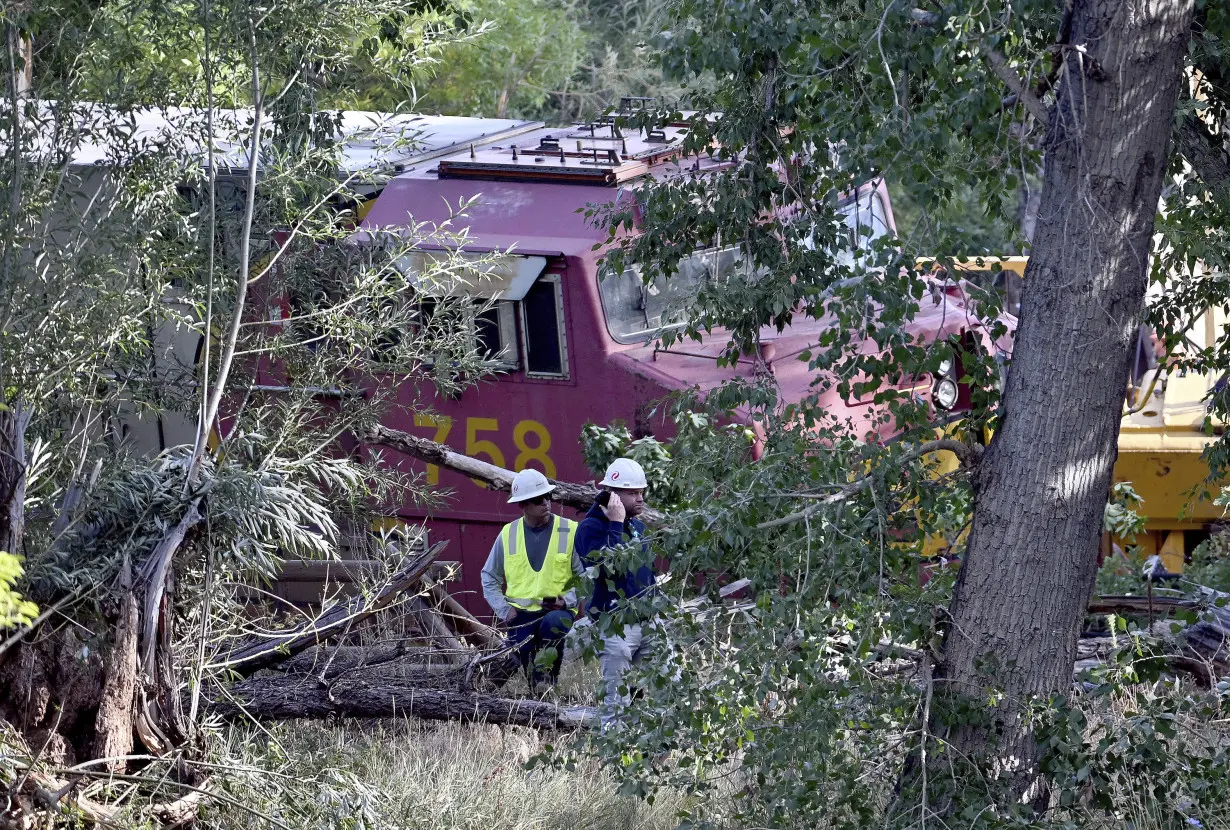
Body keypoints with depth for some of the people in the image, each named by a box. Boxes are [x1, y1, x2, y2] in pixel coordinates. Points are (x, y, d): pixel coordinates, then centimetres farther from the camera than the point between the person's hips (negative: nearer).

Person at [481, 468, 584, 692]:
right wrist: (503, 608, 4)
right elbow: (489, 577, 17)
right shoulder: (508, 535, 6)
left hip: (557, 610, -3)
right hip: (521, 613, 3)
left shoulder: (570, 532, -2)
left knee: (553, 624, -37)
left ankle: (548, 679, -17)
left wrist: (568, 600, -15)